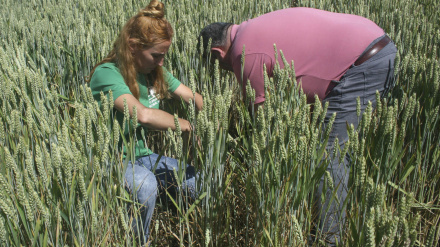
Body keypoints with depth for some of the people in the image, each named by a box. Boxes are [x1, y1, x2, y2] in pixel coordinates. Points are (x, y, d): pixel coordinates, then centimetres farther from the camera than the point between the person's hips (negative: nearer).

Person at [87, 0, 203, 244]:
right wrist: (185, 124, -21)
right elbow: (143, 115, -34)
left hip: (143, 156, 7)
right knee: (145, 184, -37)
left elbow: (194, 98, 5)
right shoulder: (107, 73, -20)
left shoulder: (155, 71, 5)